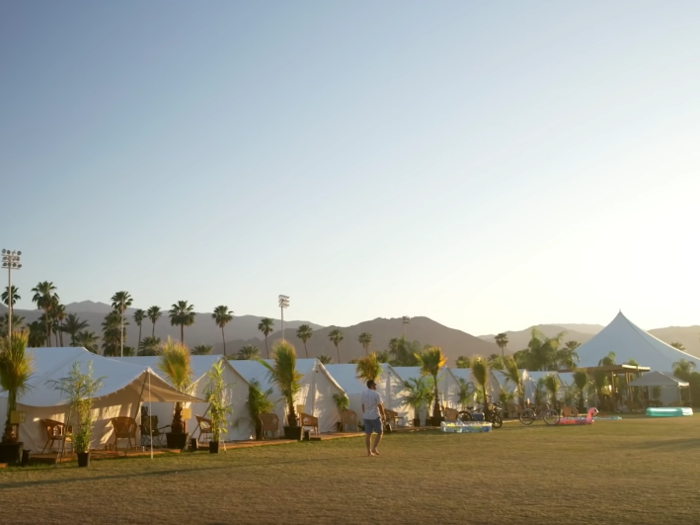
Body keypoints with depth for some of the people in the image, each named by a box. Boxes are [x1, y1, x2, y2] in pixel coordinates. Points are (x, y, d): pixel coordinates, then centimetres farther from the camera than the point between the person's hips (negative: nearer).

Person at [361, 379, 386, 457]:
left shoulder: (363, 393, 5)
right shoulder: (376, 394, -14)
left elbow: (363, 406, 10)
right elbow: (380, 406, -12)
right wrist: (383, 415, -1)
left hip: (366, 417, 6)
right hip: (375, 417, -6)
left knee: (368, 434, 6)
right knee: (379, 433, 7)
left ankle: (369, 451, 4)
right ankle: (374, 448, -4)